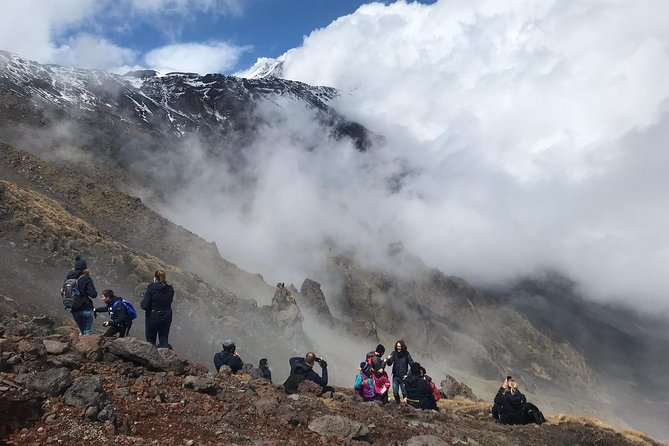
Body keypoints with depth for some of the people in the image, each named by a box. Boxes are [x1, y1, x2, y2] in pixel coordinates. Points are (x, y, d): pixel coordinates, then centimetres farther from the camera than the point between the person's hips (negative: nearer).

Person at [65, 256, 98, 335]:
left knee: (81, 331, 23)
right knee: (88, 332, 4)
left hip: (74, 310, 5)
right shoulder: (86, 279, -14)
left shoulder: (68, 278, 3)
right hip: (86, 309, -5)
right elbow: (93, 294, -16)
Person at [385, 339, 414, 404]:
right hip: (395, 376, 2)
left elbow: (412, 365, -7)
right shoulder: (394, 353, -4)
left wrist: (409, 374, -12)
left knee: (404, 393, 3)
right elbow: (389, 364, -8)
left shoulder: (406, 354, -9)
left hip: (403, 377, -2)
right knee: (395, 393, 8)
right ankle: (398, 404, 26)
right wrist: (388, 360, -29)